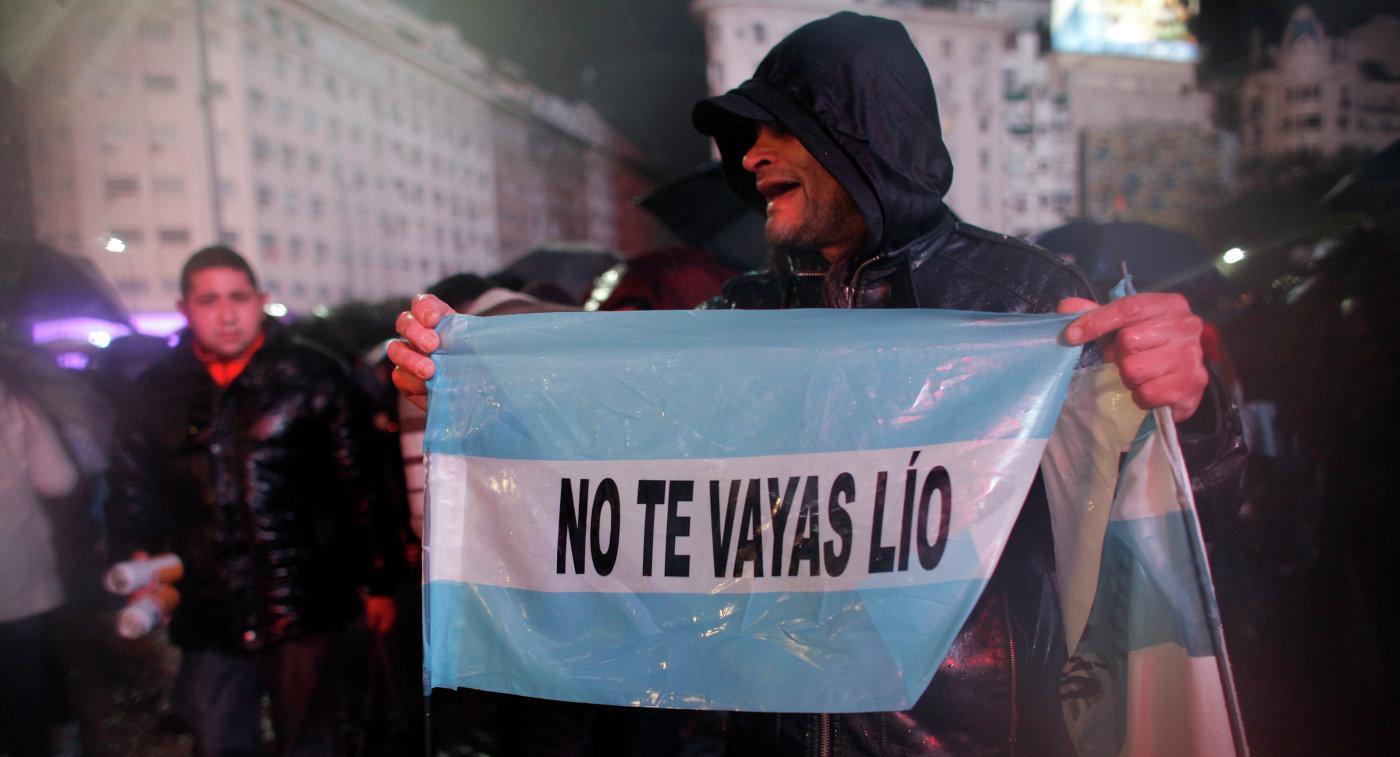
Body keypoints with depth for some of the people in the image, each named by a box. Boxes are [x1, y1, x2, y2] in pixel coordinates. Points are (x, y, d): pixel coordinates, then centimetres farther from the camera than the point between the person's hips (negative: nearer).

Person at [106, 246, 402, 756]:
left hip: (302, 611, -2)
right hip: (208, 618, 3)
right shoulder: (156, 393, 6)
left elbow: (362, 483, -2)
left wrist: (380, 581, -1)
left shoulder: (311, 375, -2)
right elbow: (129, 494, 14)